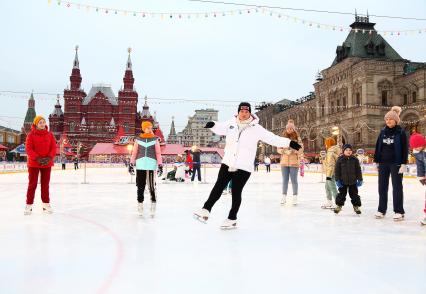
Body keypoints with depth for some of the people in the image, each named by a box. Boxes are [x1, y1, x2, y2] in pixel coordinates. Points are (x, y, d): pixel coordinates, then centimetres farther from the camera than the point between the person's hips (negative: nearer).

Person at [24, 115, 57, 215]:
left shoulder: (50, 135, 3)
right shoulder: (31, 135, -5)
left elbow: (53, 148, 0)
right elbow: (28, 149, -10)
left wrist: (49, 157, -16)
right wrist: (37, 158, -21)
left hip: (47, 163, 3)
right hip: (33, 163, -2)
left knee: (45, 184, 11)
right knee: (32, 184, 1)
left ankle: (46, 204, 20)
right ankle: (29, 205, 9)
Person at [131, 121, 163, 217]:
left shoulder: (155, 139, 6)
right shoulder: (138, 139, 8)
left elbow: (158, 152, 3)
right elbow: (134, 152, 9)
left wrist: (160, 164, -4)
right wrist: (132, 163, 4)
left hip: (152, 165, -1)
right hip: (140, 165, 1)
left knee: (152, 185, -5)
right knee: (140, 185, 6)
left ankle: (153, 203, 8)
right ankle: (140, 204, 18)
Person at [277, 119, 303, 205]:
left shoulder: (297, 138, -1)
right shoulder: (283, 138, 6)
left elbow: (301, 149, -4)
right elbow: (278, 149, 6)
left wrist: (293, 151, -21)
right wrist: (285, 151, -12)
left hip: (294, 162, -2)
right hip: (284, 162, 3)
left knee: (294, 180, 0)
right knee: (285, 180, 8)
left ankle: (295, 197, 9)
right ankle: (284, 197, 16)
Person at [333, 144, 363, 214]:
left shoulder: (355, 160, -2)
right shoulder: (340, 159, -6)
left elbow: (358, 170, 3)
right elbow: (337, 170, -4)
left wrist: (360, 179, 2)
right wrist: (337, 180, -7)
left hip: (353, 181, 1)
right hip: (343, 181, -1)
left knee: (354, 194, 9)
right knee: (341, 194, 6)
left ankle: (356, 206, 22)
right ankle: (339, 205, 19)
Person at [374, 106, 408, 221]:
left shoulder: (401, 132, -5)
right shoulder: (383, 132, 8)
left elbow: (405, 149, -7)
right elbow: (378, 146, 11)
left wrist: (403, 164, -13)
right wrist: (376, 161, 8)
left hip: (396, 163, -5)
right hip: (383, 163, 5)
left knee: (397, 187, 1)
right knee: (382, 187, 8)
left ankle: (399, 212, 8)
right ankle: (381, 210, 16)